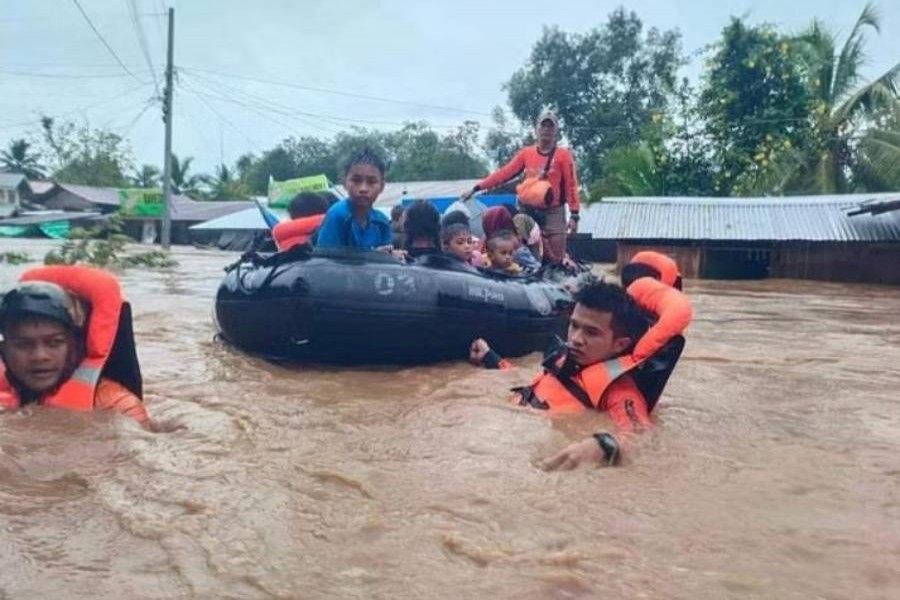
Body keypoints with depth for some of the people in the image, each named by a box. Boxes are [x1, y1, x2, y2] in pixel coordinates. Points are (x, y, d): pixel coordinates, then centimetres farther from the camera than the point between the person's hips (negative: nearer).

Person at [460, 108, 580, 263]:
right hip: (530, 211, 3)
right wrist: (476, 188, -3)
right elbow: (504, 173, 2)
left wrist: (574, 215, -12)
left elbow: (571, 185, -5)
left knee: (557, 259, -1)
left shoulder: (563, 155, -3)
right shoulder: (526, 153, 4)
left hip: (553, 213, -3)